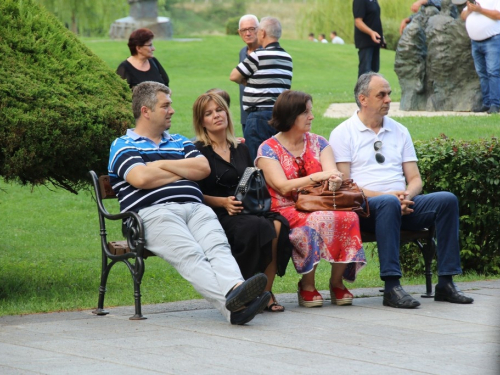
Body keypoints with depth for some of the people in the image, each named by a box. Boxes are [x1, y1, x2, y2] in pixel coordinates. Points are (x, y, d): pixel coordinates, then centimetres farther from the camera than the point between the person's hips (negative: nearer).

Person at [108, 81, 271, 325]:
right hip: (154, 212, -5)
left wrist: (162, 164, 6)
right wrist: (185, 171, 10)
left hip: (195, 208, 5)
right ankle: (231, 304, -56)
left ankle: (236, 288, -57)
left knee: (218, 247, -28)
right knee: (190, 255, -33)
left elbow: (204, 168, 13)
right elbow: (141, 178, -5)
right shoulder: (123, 146, 15)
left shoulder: (180, 142, 33)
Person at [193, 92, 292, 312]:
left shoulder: (241, 150, 23)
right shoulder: (198, 152, 5)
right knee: (258, 226, -35)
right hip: (218, 216, -5)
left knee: (278, 225, -28)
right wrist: (223, 202, -16)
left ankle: (266, 292, -24)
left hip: (249, 210, 5)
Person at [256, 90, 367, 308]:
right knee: (320, 220, -37)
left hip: (321, 206, 4)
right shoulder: (268, 150, 2)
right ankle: (307, 286, -20)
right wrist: (318, 176, -16)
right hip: (288, 210, -4)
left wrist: (335, 179, -22)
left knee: (348, 216, -30)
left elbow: (333, 174, 2)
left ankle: (337, 281, -14)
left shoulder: (318, 143, 17)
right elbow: (284, 187, -10)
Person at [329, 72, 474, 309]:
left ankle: (445, 283, -23)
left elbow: (415, 179, 17)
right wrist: (388, 197, -17)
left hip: (403, 205, 5)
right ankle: (391, 287, -44)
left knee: (447, 200, -20)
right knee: (389, 203, -39)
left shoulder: (399, 132, 22)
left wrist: (407, 196, -9)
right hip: (365, 208, -5)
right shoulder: (343, 134, 5)